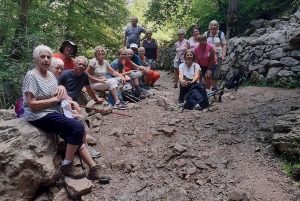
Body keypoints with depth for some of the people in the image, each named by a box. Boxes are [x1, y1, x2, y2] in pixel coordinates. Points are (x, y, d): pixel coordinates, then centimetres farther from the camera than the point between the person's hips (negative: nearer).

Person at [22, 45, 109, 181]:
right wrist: (55, 99, -15)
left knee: (75, 136, -6)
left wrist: (61, 88, 1)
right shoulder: (31, 76, -13)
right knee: (77, 128, -22)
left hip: (54, 113, 8)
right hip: (40, 116, -8)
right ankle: (67, 166, -8)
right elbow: (32, 104, -19)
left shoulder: (50, 74, 11)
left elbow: (58, 94, 24)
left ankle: (93, 169, -2)